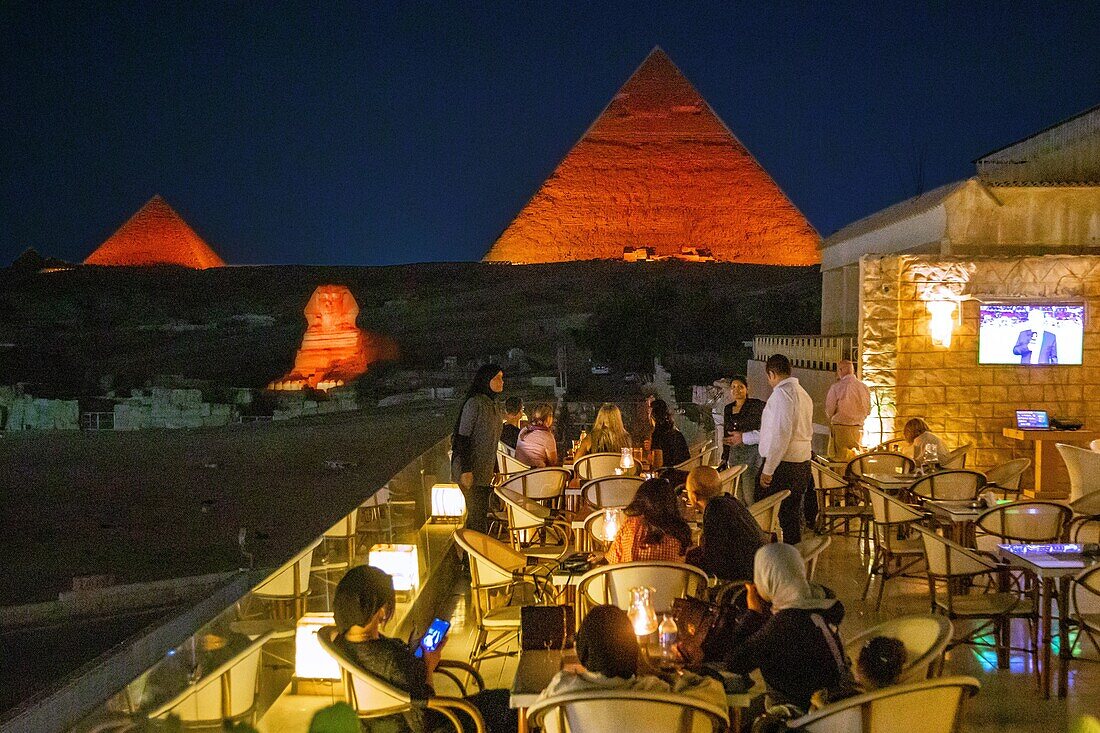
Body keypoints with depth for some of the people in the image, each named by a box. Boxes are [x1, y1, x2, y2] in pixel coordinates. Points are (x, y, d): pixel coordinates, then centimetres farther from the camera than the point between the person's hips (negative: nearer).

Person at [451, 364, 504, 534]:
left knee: (481, 514, 12)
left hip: (485, 472, 8)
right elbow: (463, 438, -18)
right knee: (476, 515, -6)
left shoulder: (494, 406, 13)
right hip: (471, 471, -8)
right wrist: (466, 471, -22)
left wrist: (495, 470, 18)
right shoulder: (475, 403, -14)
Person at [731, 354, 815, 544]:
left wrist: (768, 470, -19)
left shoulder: (782, 393, -13)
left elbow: (782, 434, -21)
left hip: (782, 465, -10)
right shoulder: (802, 393, 17)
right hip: (802, 463, 10)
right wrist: (744, 438, 32)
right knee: (791, 515, 15)